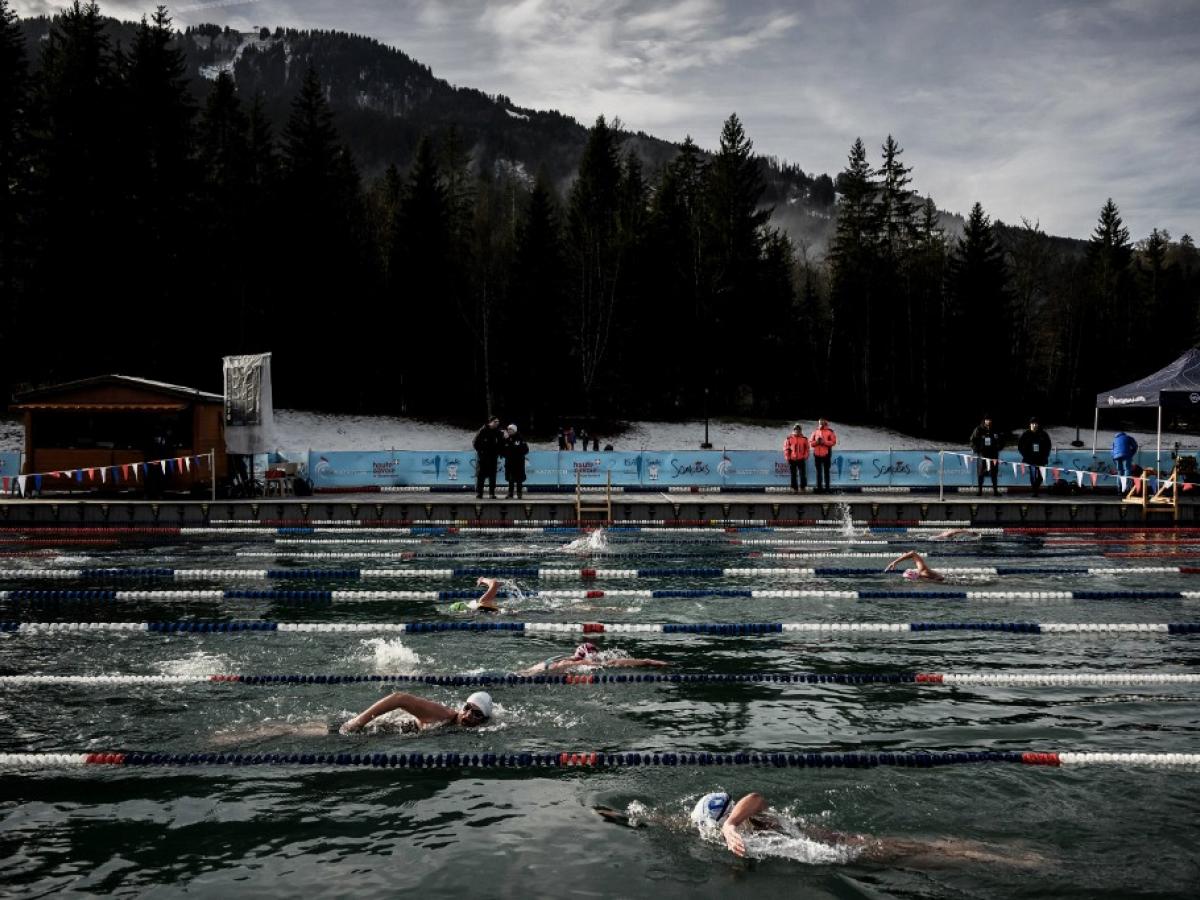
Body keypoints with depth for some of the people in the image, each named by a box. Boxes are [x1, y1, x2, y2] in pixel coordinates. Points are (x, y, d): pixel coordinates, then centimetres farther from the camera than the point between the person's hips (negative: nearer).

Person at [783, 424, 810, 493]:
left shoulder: (804, 439, 6)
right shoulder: (789, 438, 2)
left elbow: (807, 448, 7)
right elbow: (786, 449, 3)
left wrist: (805, 457, -3)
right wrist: (788, 458, -3)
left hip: (801, 459, 0)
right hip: (792, 460, 0)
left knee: (803, 474, -5)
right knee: (793, 475, 5)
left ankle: (803, 487, 5)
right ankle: (794, 488, 12)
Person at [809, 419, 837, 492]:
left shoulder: (830, 432, 0)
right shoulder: (815, 432, 10)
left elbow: (833, 442, -8)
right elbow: (810, 442, 9)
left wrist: (824, 442, -18)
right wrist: (816, 442, -11)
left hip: (826, 454, -4)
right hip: (817, 454, 4)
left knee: (826, 471, -1)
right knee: (818, 472, 7)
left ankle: (827, 487, 1)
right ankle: (819, 487, 12)